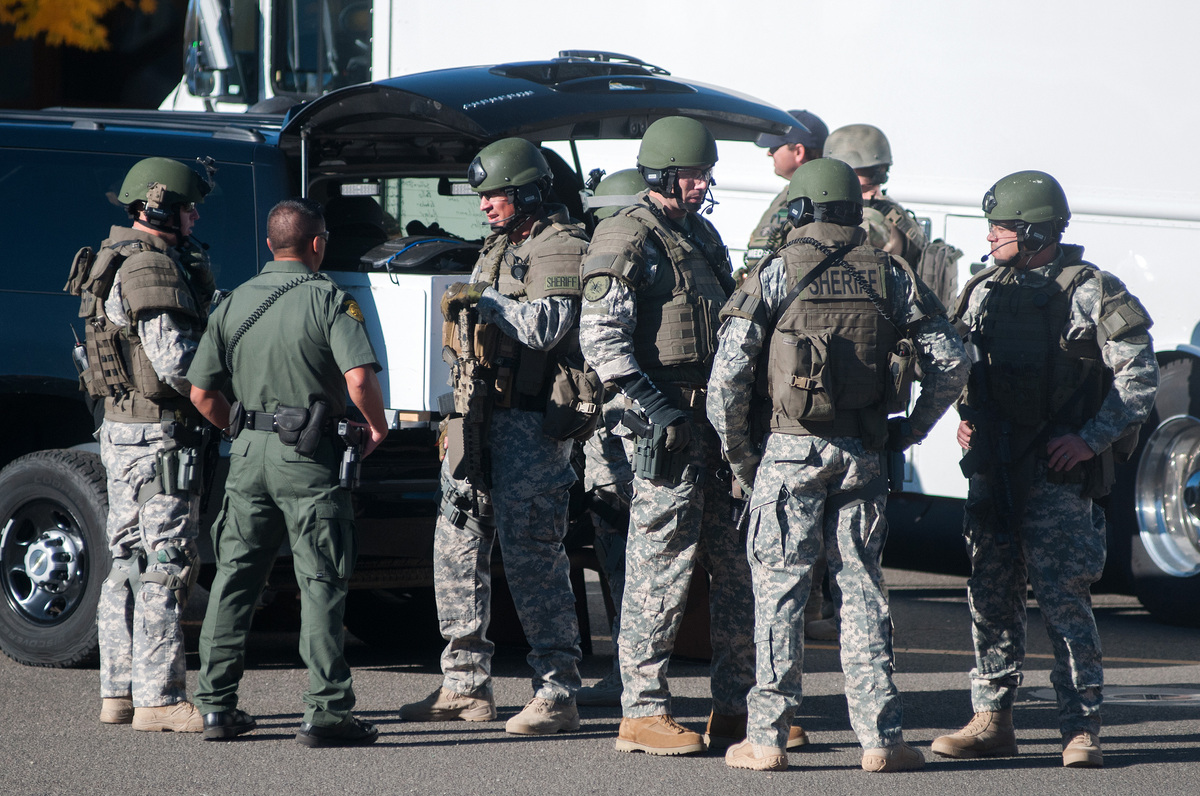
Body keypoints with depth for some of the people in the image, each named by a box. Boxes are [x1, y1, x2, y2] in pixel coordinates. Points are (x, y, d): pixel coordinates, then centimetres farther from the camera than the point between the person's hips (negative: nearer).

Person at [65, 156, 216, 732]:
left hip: (120, 429, 10)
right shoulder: (152, 267, -16)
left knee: (129, 564, 13)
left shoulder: (117, 260, 16)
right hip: (160, 434, -10)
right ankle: (159, 699, -8)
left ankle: (119, 692, 16)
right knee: (164, 565, -8)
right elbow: (174, 363, -22)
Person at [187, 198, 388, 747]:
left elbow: (202, 393, 10)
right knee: (321, 582, -1)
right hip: (307, 455, -5)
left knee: (234, 578, 13)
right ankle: (326, 710, -5)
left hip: (248, 453, 5)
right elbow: (359, 378, -21)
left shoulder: (234, 304, 9)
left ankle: (217, 706, 14)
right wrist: (377, 427, -2)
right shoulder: (329, 299, -8)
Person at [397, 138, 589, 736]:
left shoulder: (561, 248, -8)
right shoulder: (497, 248, 20)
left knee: (531, 553, -11)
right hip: (480, 416, 9)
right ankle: (466, 686, 17)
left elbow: (547, 327, -21)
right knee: (457, 545, 10)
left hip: (531, 423, -9)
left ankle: (558, 693, -8)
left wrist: (486, 300, -17)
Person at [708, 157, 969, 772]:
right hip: (865, 455, 3)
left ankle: (767, 738, 1)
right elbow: (949, 362, 5)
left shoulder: (777, 273, -3)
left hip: (791, 449, -3)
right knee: (861, 587, 9)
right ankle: (880, 738, 5)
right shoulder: (890, 276, 7)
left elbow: (729, 371, -8)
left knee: (778, 588, 2)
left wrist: (737, 453, 3)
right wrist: (910, 432, 14)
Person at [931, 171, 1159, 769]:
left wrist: (1091, 439, -12)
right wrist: (967, 418, 10)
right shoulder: (984, 293, 10)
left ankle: (1082, 731, -3)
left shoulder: (1088, 292, -7)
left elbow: (1140, 377, -7)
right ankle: (991, 723, 16)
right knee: (990, 599, 8)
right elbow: (965, 368, 26)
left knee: (1063, 600, -8)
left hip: (1059, 474, -6)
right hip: (992, 469, 6)